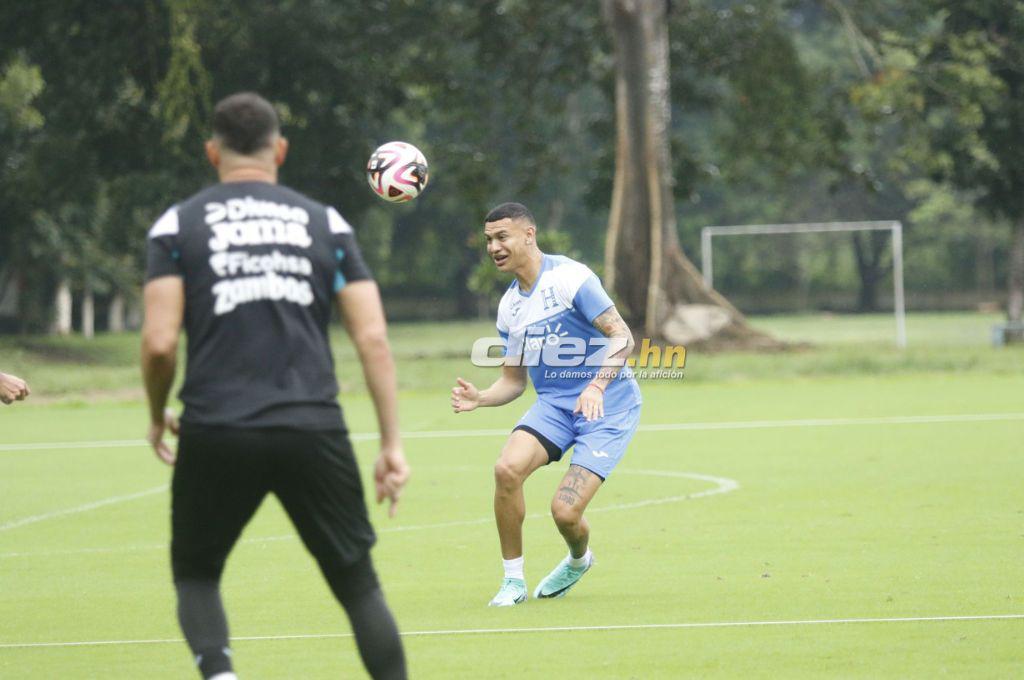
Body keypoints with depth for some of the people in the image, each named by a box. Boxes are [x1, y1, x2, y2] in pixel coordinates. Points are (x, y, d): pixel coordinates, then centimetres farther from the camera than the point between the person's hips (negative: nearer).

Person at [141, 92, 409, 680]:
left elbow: (160, 343, -4)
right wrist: (392, 444, 6)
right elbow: (373, 339, 3)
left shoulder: (178, 226, 6)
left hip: (215, 433, -1)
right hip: (313, 430, 1)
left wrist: (158, 416, 15)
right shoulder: (326, 224, 10)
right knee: (359, 586, 12)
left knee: (196, 578, 17)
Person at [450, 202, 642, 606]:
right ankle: (513, 580, -8)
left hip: (607, 405, -6)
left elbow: (623, 337, -16)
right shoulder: (510, 306, 10)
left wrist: (597, 385, -31)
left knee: (565, 511, -16)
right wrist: (479, 399, -7)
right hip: (554, 403, 6)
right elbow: (514, 380, 14)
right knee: (507, 468, -24)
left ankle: (579, 560, 22)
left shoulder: (570, 278, -12)